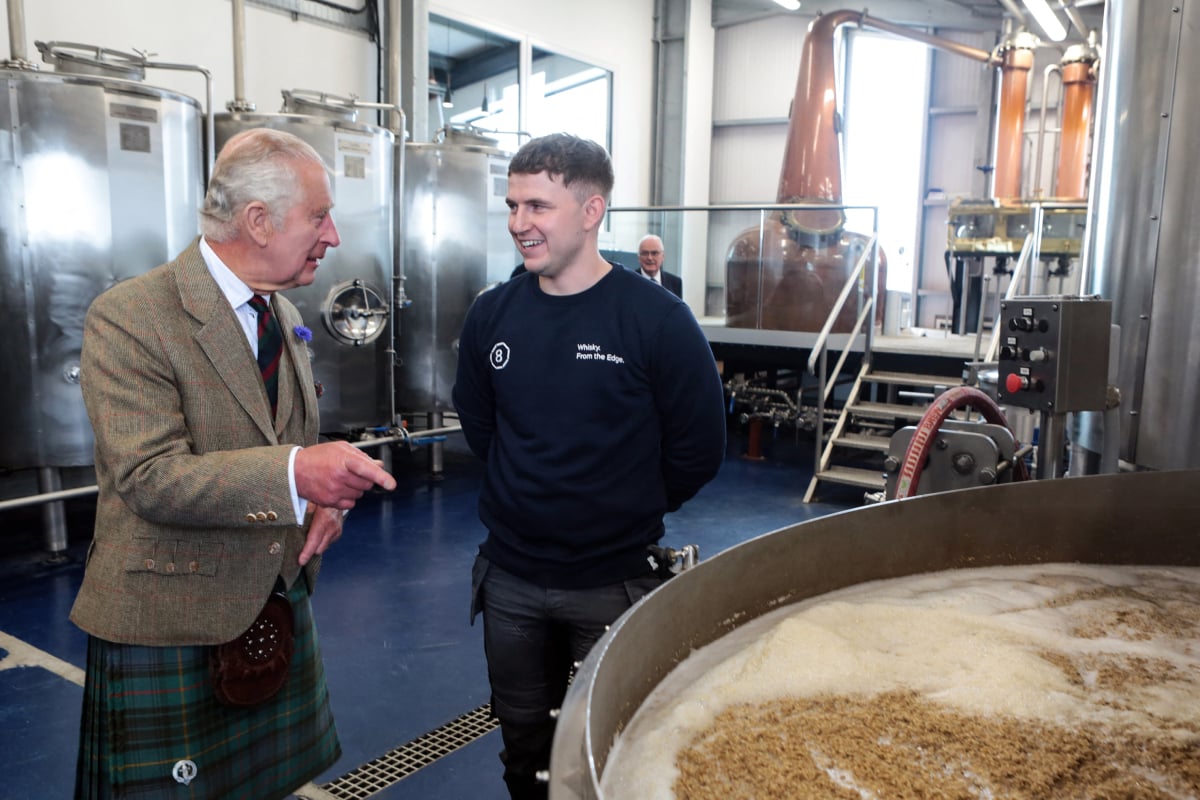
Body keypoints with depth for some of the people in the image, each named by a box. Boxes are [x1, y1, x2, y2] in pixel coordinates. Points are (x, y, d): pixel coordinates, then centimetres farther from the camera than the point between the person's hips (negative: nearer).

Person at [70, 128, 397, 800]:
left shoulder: (285, 315, 8)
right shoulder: (129, 317, -16)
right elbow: (150, 478, -24)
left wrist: (327, 495, -3)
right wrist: (294, 473, -38)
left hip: (280, 609, 7)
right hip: (166, 629, -6)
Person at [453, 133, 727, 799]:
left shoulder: (656, 319, -16)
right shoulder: (492, 314, -3)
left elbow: (698, 449, -10)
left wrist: (628, 512, 0)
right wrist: (531, 491, 9)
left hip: (614, 585, -3)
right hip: (509, 578, 4)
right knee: (523, 743, 21)